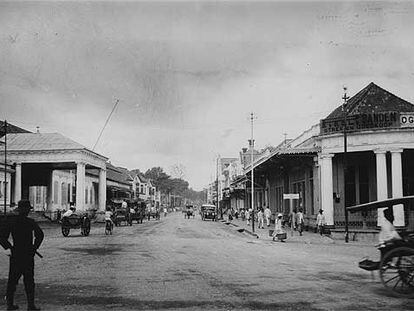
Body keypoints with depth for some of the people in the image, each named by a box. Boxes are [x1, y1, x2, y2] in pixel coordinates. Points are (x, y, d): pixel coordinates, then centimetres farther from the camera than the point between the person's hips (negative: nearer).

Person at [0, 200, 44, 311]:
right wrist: (35, 247, -4)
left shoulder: (11, 222, 4)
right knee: (29, 281, 1)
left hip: (15, 255, 3)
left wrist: (10, 247, 6)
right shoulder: (30, 222, -6)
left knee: (12, 280, 11)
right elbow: (40, 235, -11)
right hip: (28, 255, -3)